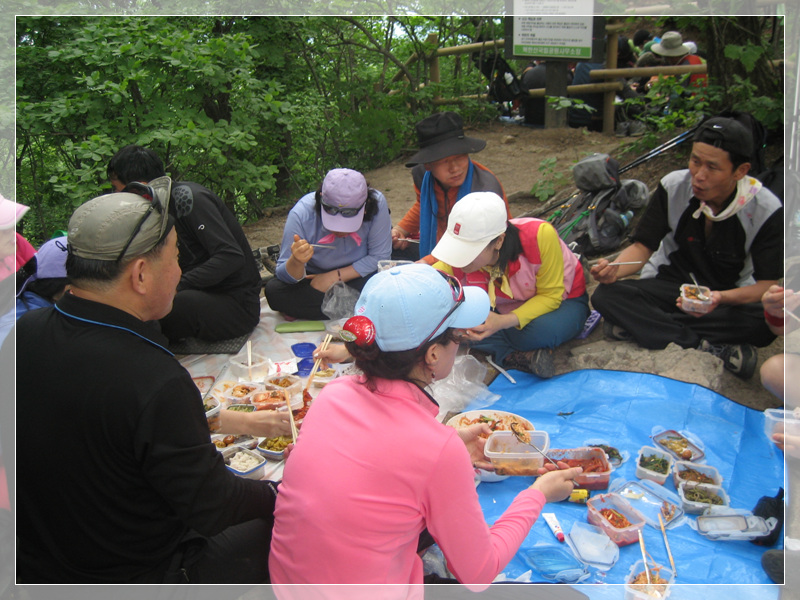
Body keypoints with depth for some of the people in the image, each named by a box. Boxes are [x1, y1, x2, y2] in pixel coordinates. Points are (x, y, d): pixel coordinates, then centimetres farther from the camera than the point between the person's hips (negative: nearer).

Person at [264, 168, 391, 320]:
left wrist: (335, 276, -23)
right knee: (273, 291, -27)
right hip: (314, 276, 1)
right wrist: (297, 262, -45)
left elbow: (380, 257, -18)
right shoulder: (301, 214, -26)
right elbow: (286, 277, -21)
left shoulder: (377, 204, -27)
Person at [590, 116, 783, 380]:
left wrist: (720, 298, -38)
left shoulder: (766, 210, -18)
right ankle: (713, 350, -31)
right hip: (669, 284, 2)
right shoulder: (673, 187, -13)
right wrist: (615, 269, -28)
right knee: (606, 295, -29)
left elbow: (767, 284, -17)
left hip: (731, 295, -1)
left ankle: (638, 325, -32)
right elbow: (644, 245, -5)